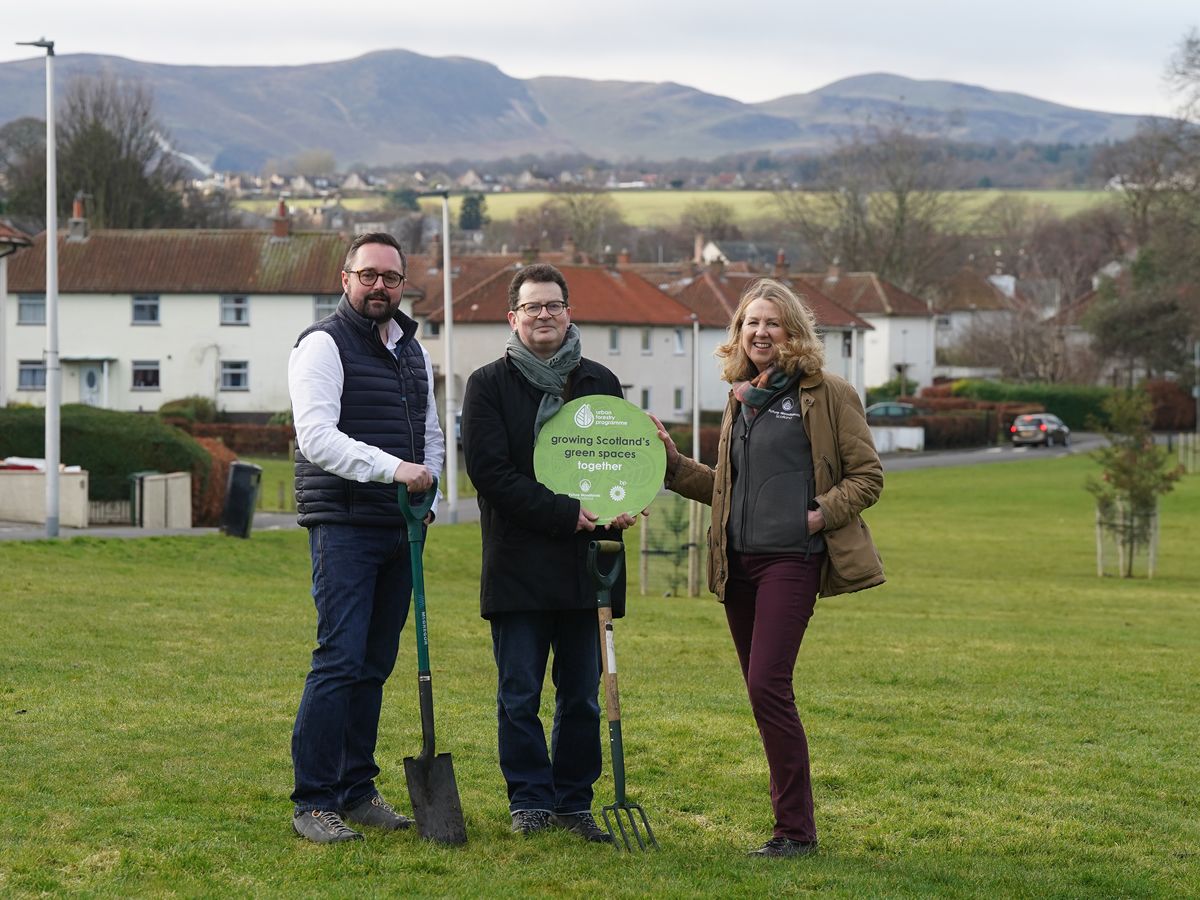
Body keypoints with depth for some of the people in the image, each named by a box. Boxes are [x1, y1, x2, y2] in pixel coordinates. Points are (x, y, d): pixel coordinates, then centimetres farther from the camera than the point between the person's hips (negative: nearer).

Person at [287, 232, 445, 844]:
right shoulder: (324, 345, -7)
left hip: (399, 528, 7)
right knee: (340, 660, -12)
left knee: (375, 665, 10)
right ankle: (313, 801, -8)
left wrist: (428, 493, 9)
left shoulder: (413, 351, 17)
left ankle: (356, 791, 18)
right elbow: (317, 437, -19)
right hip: (344, 524, -7)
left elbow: (431, 432, 26)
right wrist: (393, 469, -27)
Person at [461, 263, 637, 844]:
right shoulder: (489, 385, 2)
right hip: (518, 565, -3)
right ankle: (530, 801, 11)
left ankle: (573, 801, 17)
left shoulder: (600, 383, 13)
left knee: (582, 697, 7)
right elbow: (491, 471, -9)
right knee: (520, 697, 1)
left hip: (587, 565, 3)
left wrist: (615, 509, -5)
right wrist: (566, 514, -16)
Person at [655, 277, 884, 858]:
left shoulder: (826, 394, -2)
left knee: (767, 685, -16)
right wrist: (672, 463, 13)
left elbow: (867, 476, -1)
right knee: (763, 693, 8)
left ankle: (796, 831, -10)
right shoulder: (741, 400, 18)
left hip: (791, 559, -7)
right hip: (738, 561, 7)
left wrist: (822, 513, -13)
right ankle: (792, 820, 15)